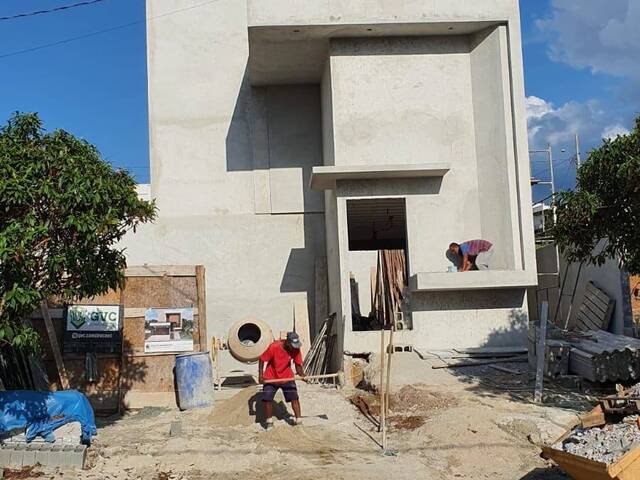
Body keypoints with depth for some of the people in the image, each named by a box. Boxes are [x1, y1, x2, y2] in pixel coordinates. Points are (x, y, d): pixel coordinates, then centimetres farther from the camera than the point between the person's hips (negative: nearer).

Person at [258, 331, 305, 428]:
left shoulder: (296, 349, -17)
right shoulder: (274, 347, -27)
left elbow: (298, 364, -9)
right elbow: (262, 359, -15)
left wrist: (302, 374, -27)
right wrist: (260, 374, -19)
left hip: (287, 377, 2)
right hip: (271, 377, -2)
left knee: (294, 397, -7)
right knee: (267, 399, -2)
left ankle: (299, 421, 4)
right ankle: (269, 422, 17)